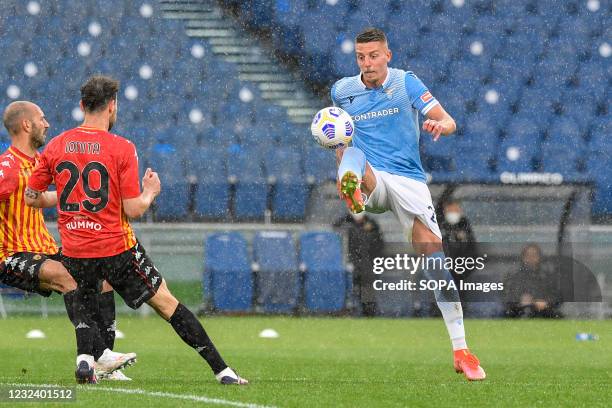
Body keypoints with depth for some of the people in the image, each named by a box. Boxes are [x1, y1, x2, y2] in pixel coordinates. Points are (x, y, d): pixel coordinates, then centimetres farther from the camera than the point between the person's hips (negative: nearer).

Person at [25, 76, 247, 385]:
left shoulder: (56, 146, 1)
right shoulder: (121, 148, -10)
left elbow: (31, 197, 8)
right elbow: (134, 210, -12)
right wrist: (150, 191, 9)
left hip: (74, 252, 3)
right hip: (117, 248, -3)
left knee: (86, 309, 24)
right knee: (167, 304, 4)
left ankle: (84, 357, -5)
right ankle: (220, 369, 3)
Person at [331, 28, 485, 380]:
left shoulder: (406, 82, -1)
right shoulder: (342, 91, 7)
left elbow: (449, 122, -9)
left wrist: (439, 125, -32)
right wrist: (344, 165, 13)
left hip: (409, 178, -1)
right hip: (371, 180, 1)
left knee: (433, 253, -13)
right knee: (354, 155, -34)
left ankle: (461, 349, -10)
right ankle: (352, 187, -75)